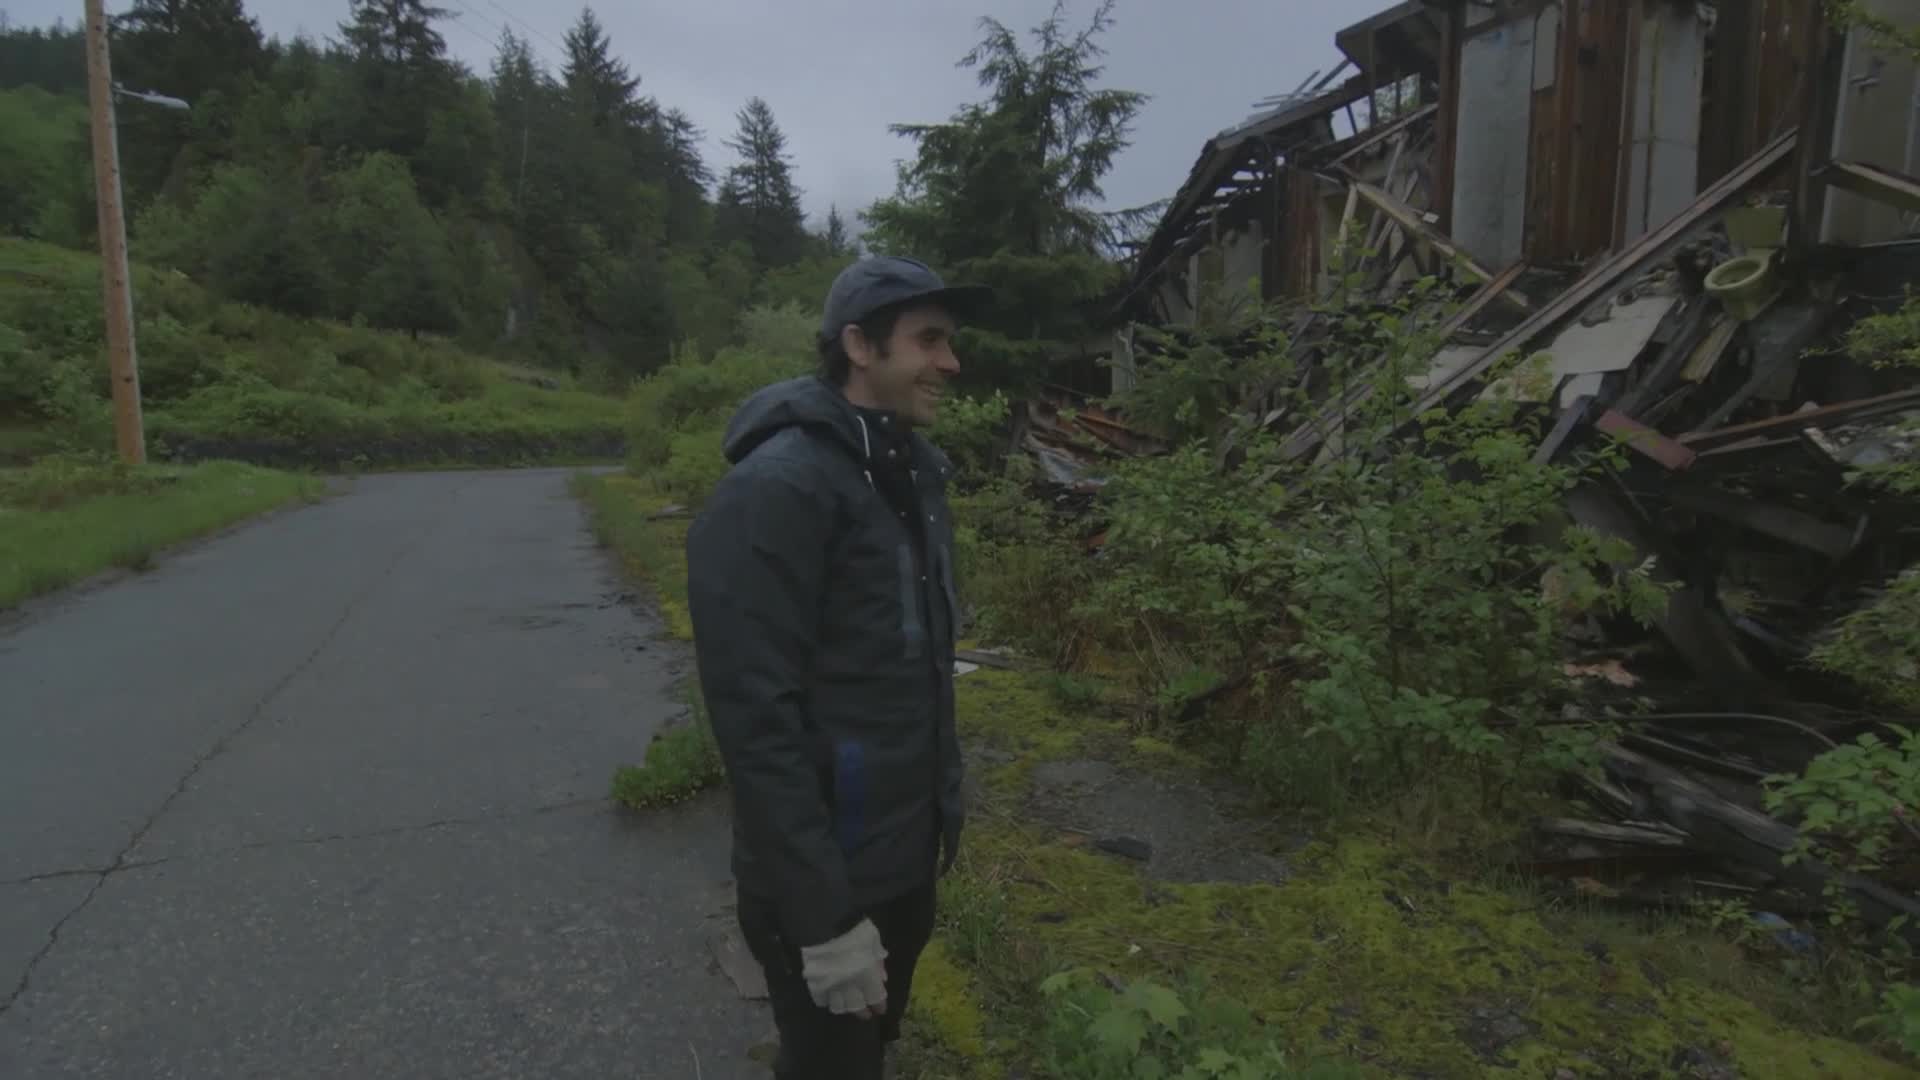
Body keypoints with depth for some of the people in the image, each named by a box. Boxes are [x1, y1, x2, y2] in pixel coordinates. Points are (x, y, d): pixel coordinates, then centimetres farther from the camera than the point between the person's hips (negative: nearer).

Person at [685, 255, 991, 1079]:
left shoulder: (913, 469, 4)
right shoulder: (778, 488, -22)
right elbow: (756, 716, -25)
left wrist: (944, 794, 14)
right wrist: (823, 916, -23)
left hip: (907, 856, 8)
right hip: (827, 876, -8)